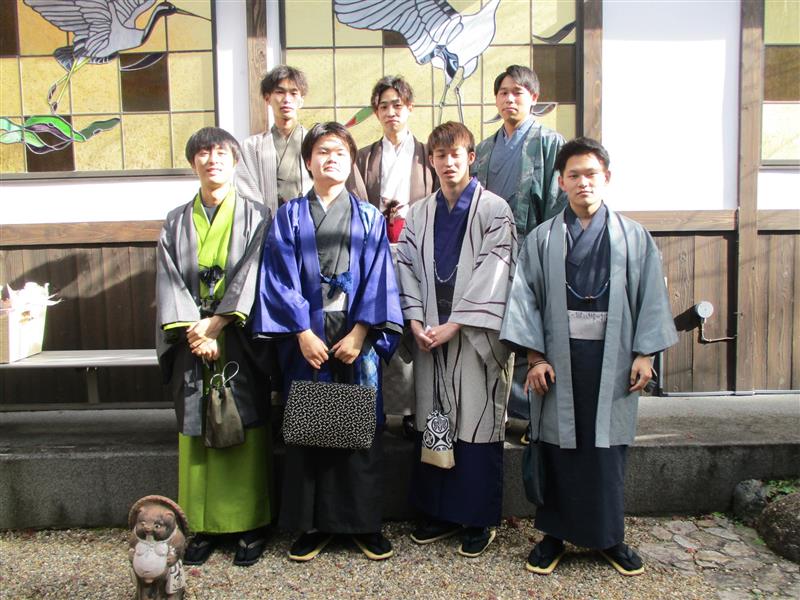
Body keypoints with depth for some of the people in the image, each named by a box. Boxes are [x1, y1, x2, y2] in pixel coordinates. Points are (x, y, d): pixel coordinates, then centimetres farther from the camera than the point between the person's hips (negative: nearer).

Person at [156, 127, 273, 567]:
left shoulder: (255, 217, 4)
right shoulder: (176, 223, 12)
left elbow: (252, 274, -7)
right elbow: (169, 282, 2)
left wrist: (216, 322, -16)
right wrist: (194, 332, -11)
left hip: (240, 340, -2)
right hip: (192, 342, 3)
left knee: (245, 428, 0)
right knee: (197, 430, 6)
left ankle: (251, 525, 11)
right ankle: (204, 526, 17)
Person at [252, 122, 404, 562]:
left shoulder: (369, 218, 8)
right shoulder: (288, 216, 6)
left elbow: (378, 279, 0)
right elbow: (281, 279, -2)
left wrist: (360, 332, -11)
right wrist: (303, 334, -11)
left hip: (357, 339, 0)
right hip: (306, 339, 0)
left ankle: (364, 523, 20)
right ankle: (311, 525, 21)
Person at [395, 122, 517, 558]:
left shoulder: (494, 210, -2)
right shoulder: (418, 214, 12)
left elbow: (493, 273, -10)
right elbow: (408, 268, 10)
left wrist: (454, 324, -14)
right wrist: (416, 321, -4)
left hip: (476, 333, -4)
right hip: (431, 333, 4)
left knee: (477, 421, 1)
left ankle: (478, 519, 17)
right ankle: (439, 512, 25)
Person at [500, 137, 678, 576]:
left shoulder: (633, 237, 6)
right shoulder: (542, 239, 4)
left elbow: (651, 297, 5)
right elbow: (525, 298, 1)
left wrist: (644, 353, -2)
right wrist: (534, 357, -6)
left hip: (612, 356, 1)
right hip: (558, 355, 0)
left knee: (608, 448, 7)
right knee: (558, 445, 6)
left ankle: (609, 536, 24)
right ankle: (554, 534, 22)